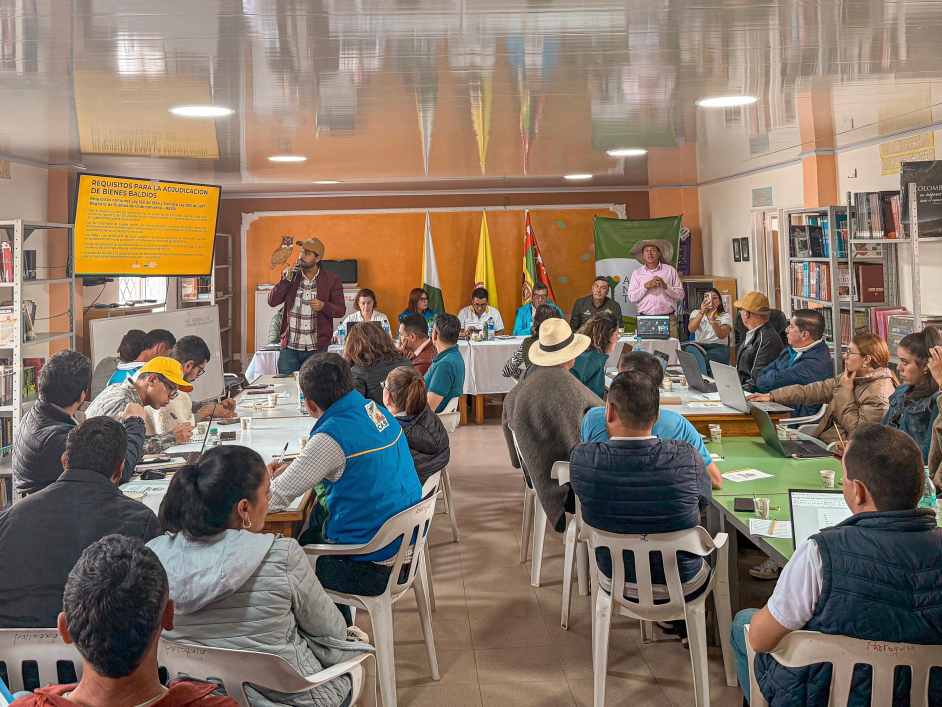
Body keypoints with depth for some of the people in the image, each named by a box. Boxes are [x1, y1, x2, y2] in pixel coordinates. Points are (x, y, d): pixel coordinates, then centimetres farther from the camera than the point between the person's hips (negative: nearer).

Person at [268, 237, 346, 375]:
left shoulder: (331, 280, 3)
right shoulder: (289, 275, 7)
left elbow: (340, 310, -1)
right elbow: (272, 301, 0)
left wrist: (324, 306, -21)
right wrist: (287, 279, -11)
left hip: (317, 349, -1)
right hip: (289, 347, 1)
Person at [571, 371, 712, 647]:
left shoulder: (581, 459, -24)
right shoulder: (686, 458, -26)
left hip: (615, 582, 2)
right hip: (682, 587, -2)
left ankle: (668, 619, 49)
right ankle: (686, 624, 49)